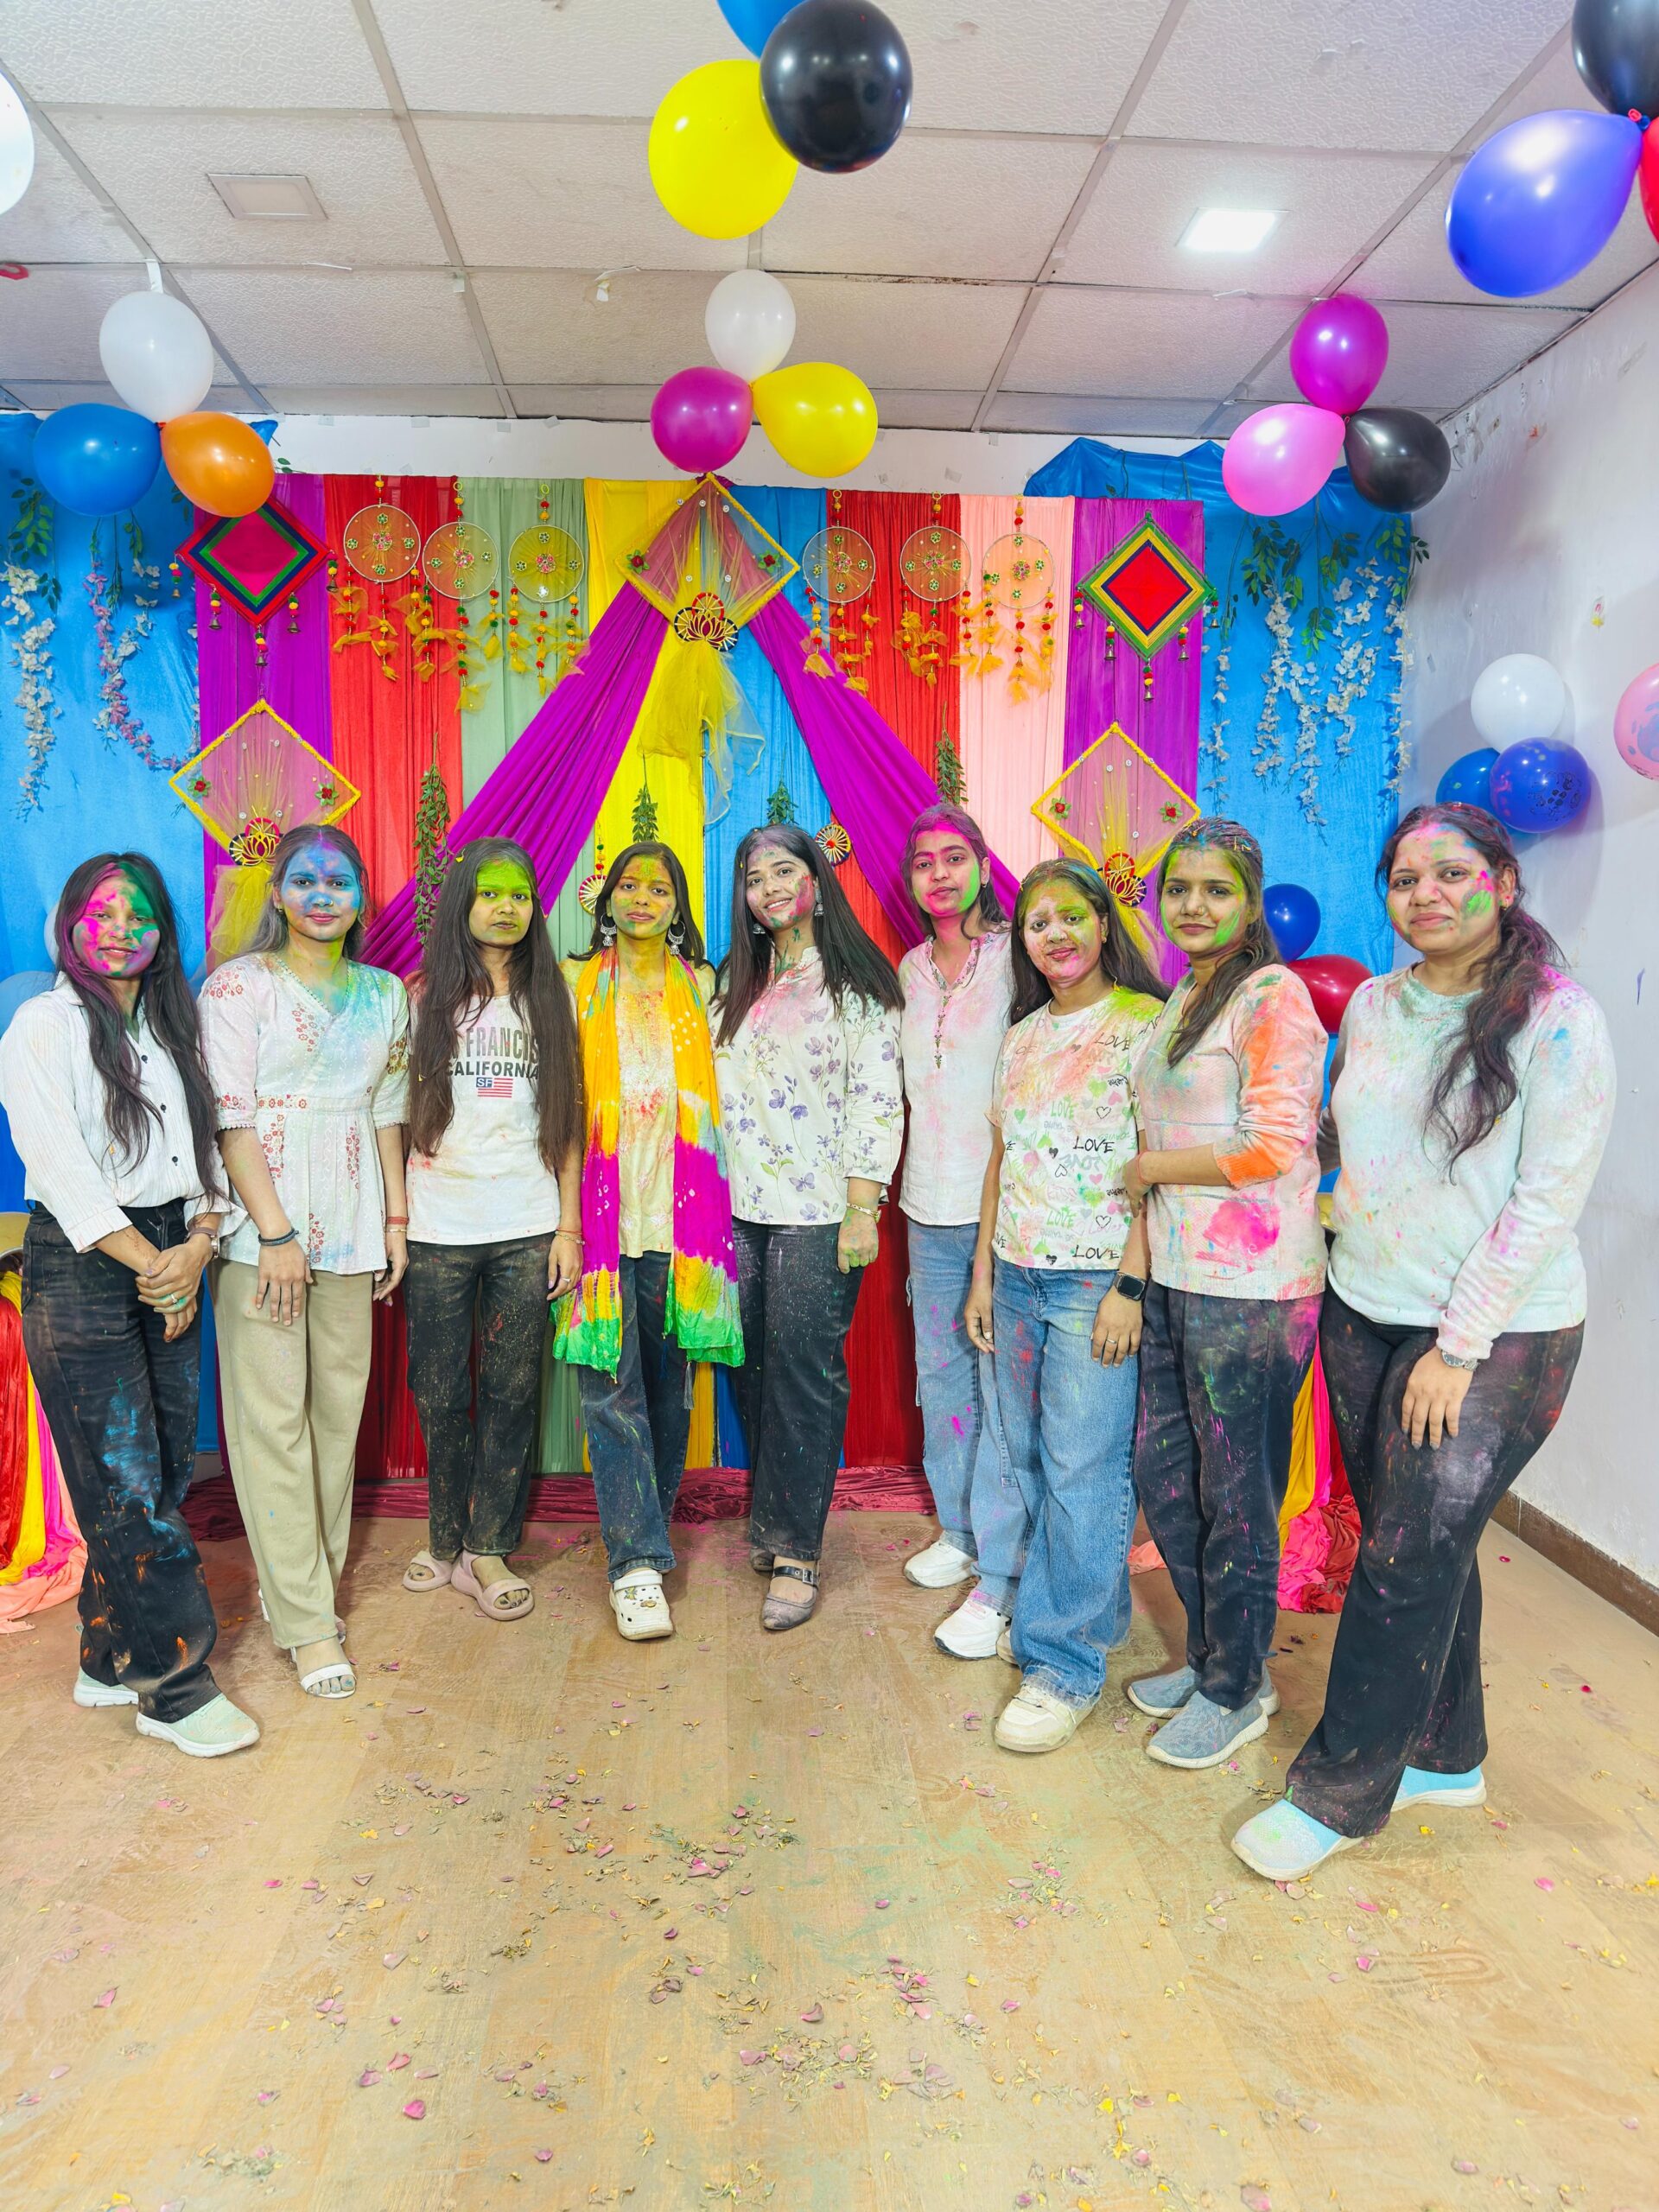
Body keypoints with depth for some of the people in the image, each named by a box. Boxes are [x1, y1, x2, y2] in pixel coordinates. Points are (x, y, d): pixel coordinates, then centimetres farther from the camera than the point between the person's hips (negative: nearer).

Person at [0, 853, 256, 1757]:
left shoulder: (173, 1027, 14)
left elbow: (205, 1146, 10)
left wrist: (197, 1247, -6)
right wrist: (151, 1264, -12)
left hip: (171, 1265, 6)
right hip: (81, 1269, -6)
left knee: (161, 1472, 8)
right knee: (127, 1486, -3)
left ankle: (109, 1661, 24)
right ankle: (176, 1689, 6)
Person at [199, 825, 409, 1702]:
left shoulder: (384, 995, 12)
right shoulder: (237, 986, -2)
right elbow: (229, 1118, -8)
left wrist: (396, 1218, 9)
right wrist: (276, 1232, -13)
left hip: (351, 1234, 5)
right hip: (260, 1229, -4)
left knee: (338, 1412, 8)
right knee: (272, 1419, -3)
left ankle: (303, 1584, 24)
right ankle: (308, 1621, 5)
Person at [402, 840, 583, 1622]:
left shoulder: (549, 999, 10)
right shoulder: (424, 998, 7)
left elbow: (569, 1119, 7)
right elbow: (398, 1114, 5)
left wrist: (569, 1226, 1)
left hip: (528, 1229, 1)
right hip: (439, 1228, 0)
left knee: (511, 1391, 4)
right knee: (440, 1393, 5)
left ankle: (488, 1551, 16)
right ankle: (445, 1540, 23)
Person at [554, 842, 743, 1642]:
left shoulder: (700, 987, 12)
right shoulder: (579, 985, 9)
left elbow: (723, 1094, 13)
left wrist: (712, 1207, 4)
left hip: (681, 1208, 2)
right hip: (602, 1207, -1)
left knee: (669, 1376, 7)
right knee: (612, 1385, -7)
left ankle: (646, 1532, 25)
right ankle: (638, 1565, -4)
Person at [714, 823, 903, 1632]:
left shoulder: (858, 983, -1)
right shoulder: (738, 983, 16)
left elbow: (878, 1100, -7)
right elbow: (720, 1090, 18)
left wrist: (862, 1210, -13)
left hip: (819, 1210, -5)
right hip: (743, 1206, 5)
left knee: (804, 1370, -4)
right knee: (752, 1365, 7)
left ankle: (795, 1552, 6)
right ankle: (770, 1522, 24)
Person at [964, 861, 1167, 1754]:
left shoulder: (1147, 1024, -7)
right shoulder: (1021, 1038, 13)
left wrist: (1130, 1284, -16)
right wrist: (982, 1272, 12)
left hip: (1098, 1280, -6)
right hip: (1018, 1276, 7)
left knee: (1081, 1469, -3)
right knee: (1031, 1460, 13)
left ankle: (1065, 1662, 9)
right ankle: (1095, 1607, 32)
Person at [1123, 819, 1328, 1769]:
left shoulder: (1275, 996, -11)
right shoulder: (1178, 1005, 15)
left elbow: (1276, 1146, -18)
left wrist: (1147, 1169, -8)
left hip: (1251, 1289, -8)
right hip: (1175, 1280, 8)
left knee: (1236, 1499, 5)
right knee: (1161, 1476, 16)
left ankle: (1238, 1689, 25)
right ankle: (1212, 1655, 36)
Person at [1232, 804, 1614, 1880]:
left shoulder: (1558, 1022, -12)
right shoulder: (1373, 1006, 5)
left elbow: (1547, 1204, -14)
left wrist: (1458, 1347, -15)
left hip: (1497, 1336, -5)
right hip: (1366, 1313, 5)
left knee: (1408, 1561, 0)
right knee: (1420, 1545, 15)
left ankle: (1340, 1792, 17)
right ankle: (1446, 1755, 35)